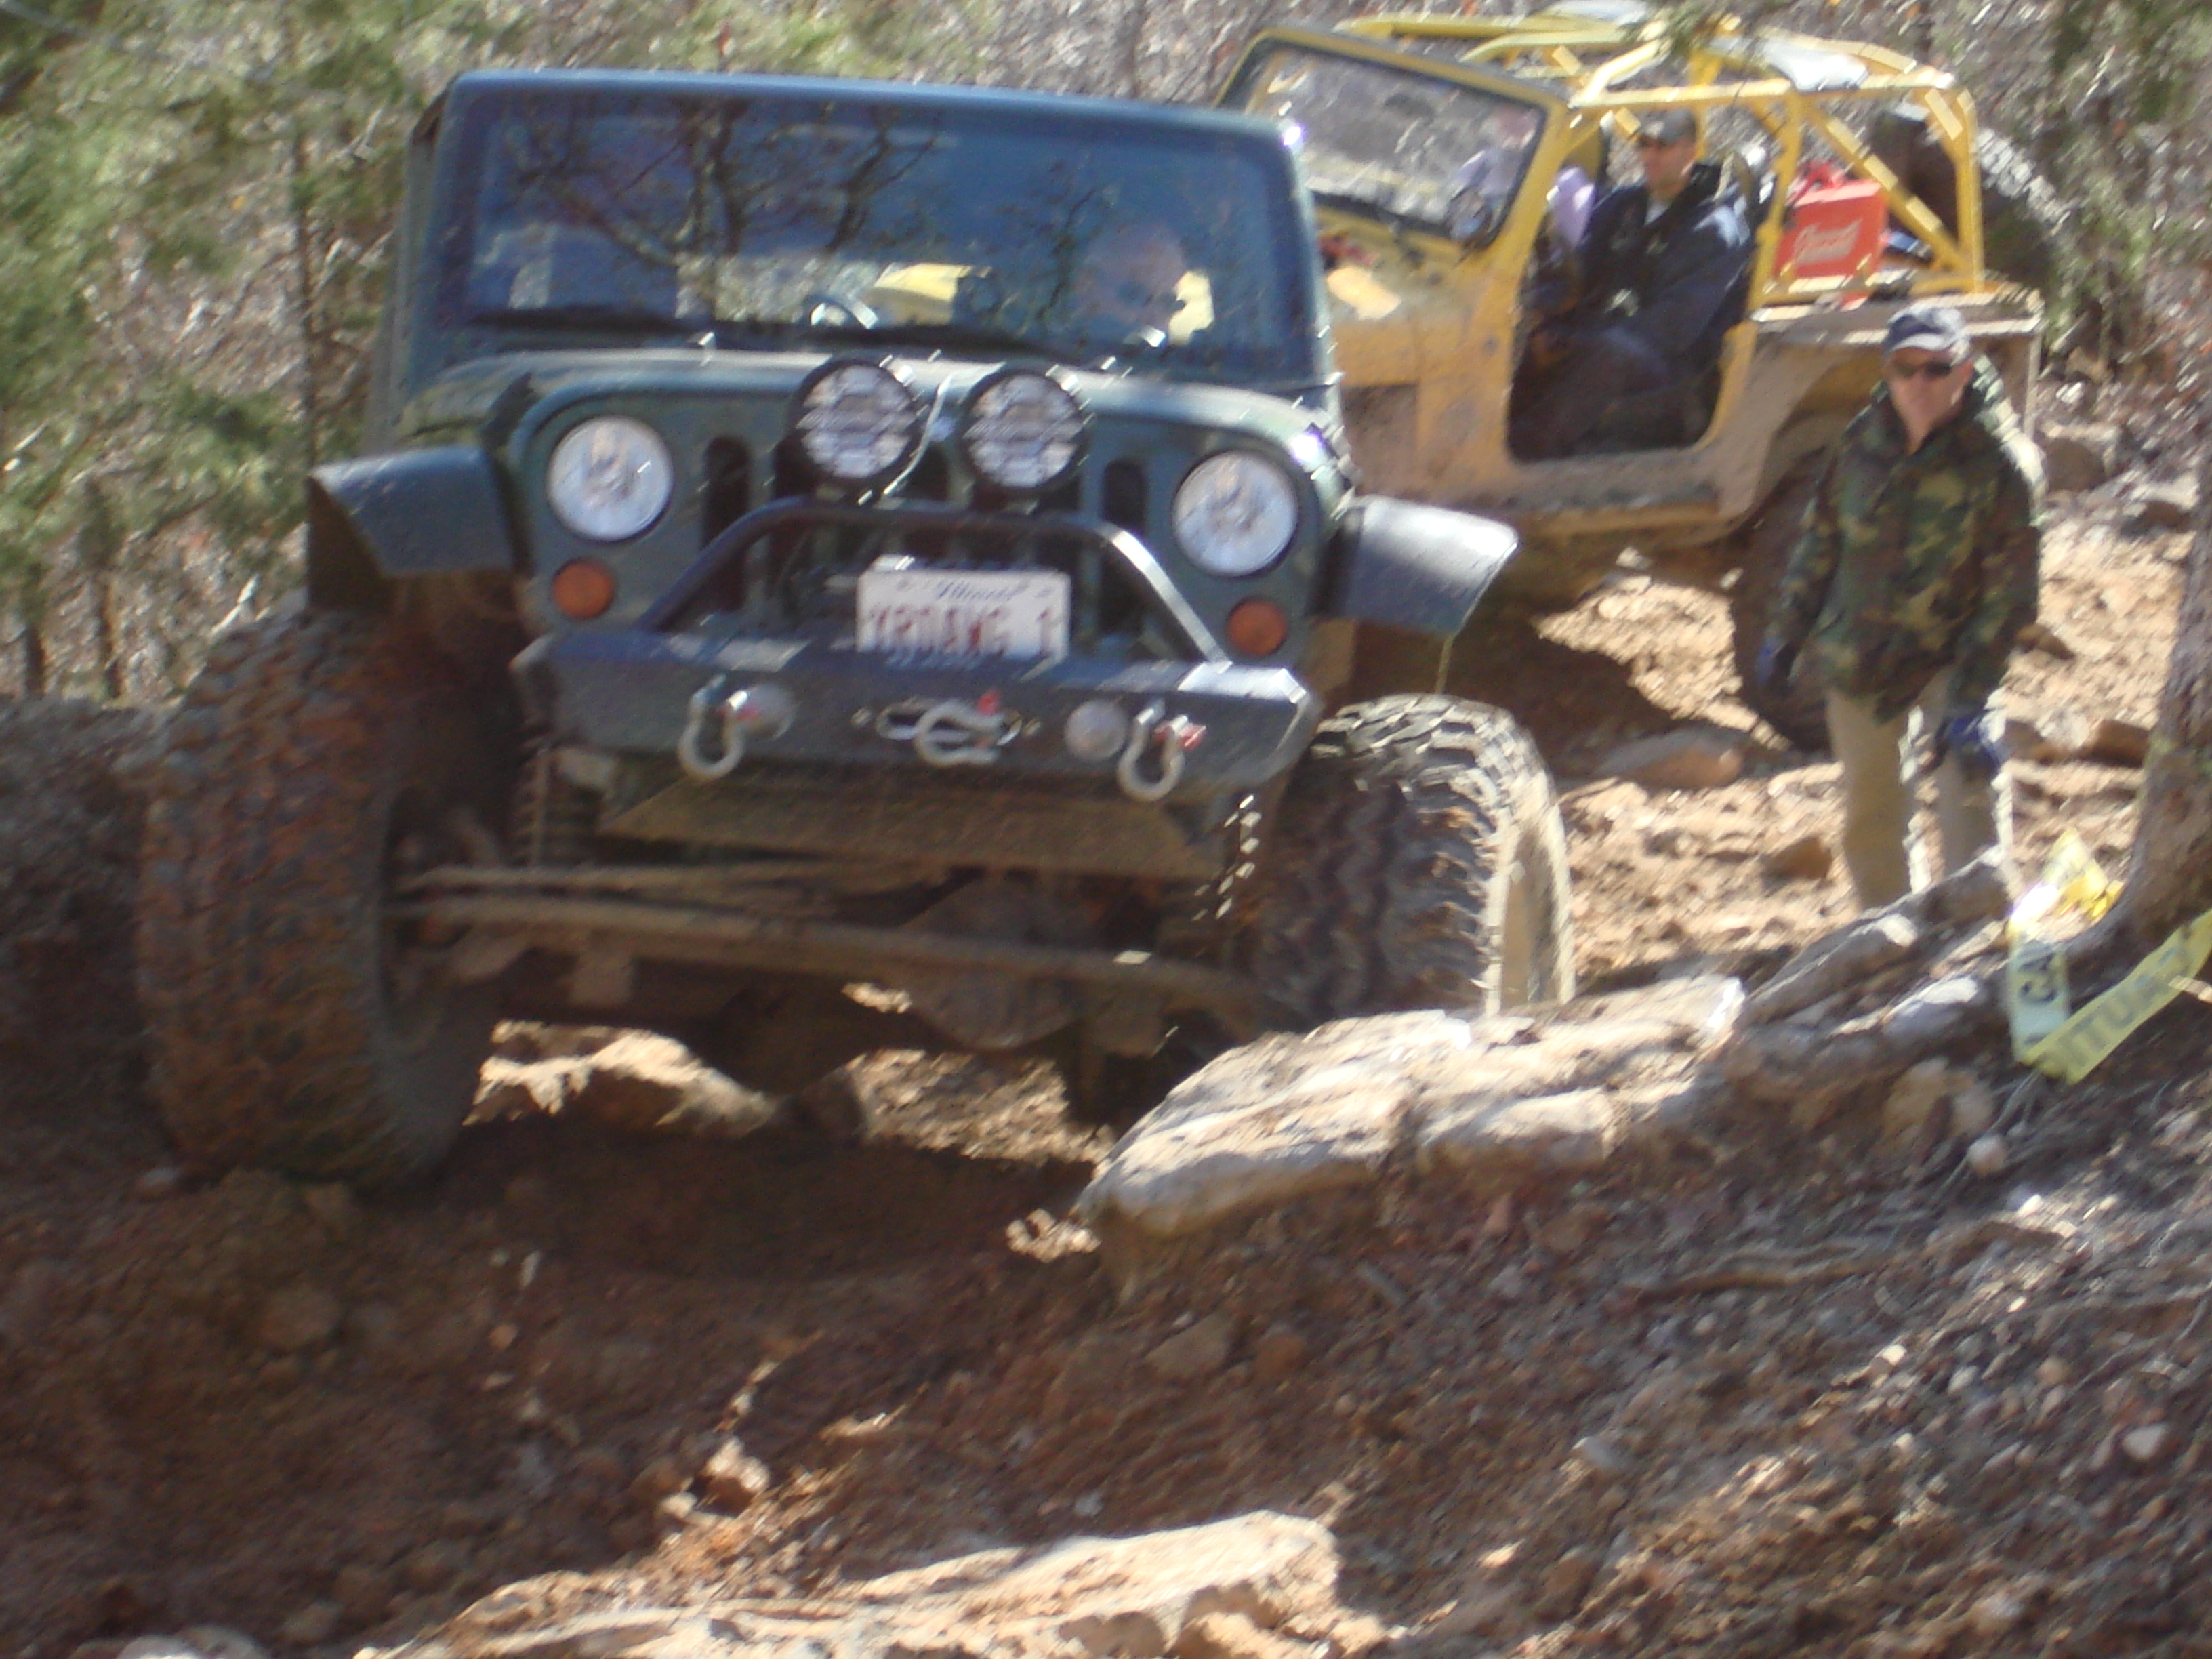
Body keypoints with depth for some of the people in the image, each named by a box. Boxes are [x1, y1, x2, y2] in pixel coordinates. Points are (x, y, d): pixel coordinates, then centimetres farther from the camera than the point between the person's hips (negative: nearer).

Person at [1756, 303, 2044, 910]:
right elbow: (1821, 538, 11)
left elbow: (2010, 592, -18)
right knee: (1870, 817, 14)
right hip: (1860, 655, 5)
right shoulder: (1864, 439, -3)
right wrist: (1785, 633, 11)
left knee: (1972, 796, -20)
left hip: (1951, 656, -5)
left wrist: (1970, 700, -24)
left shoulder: (2001, 461, -17)